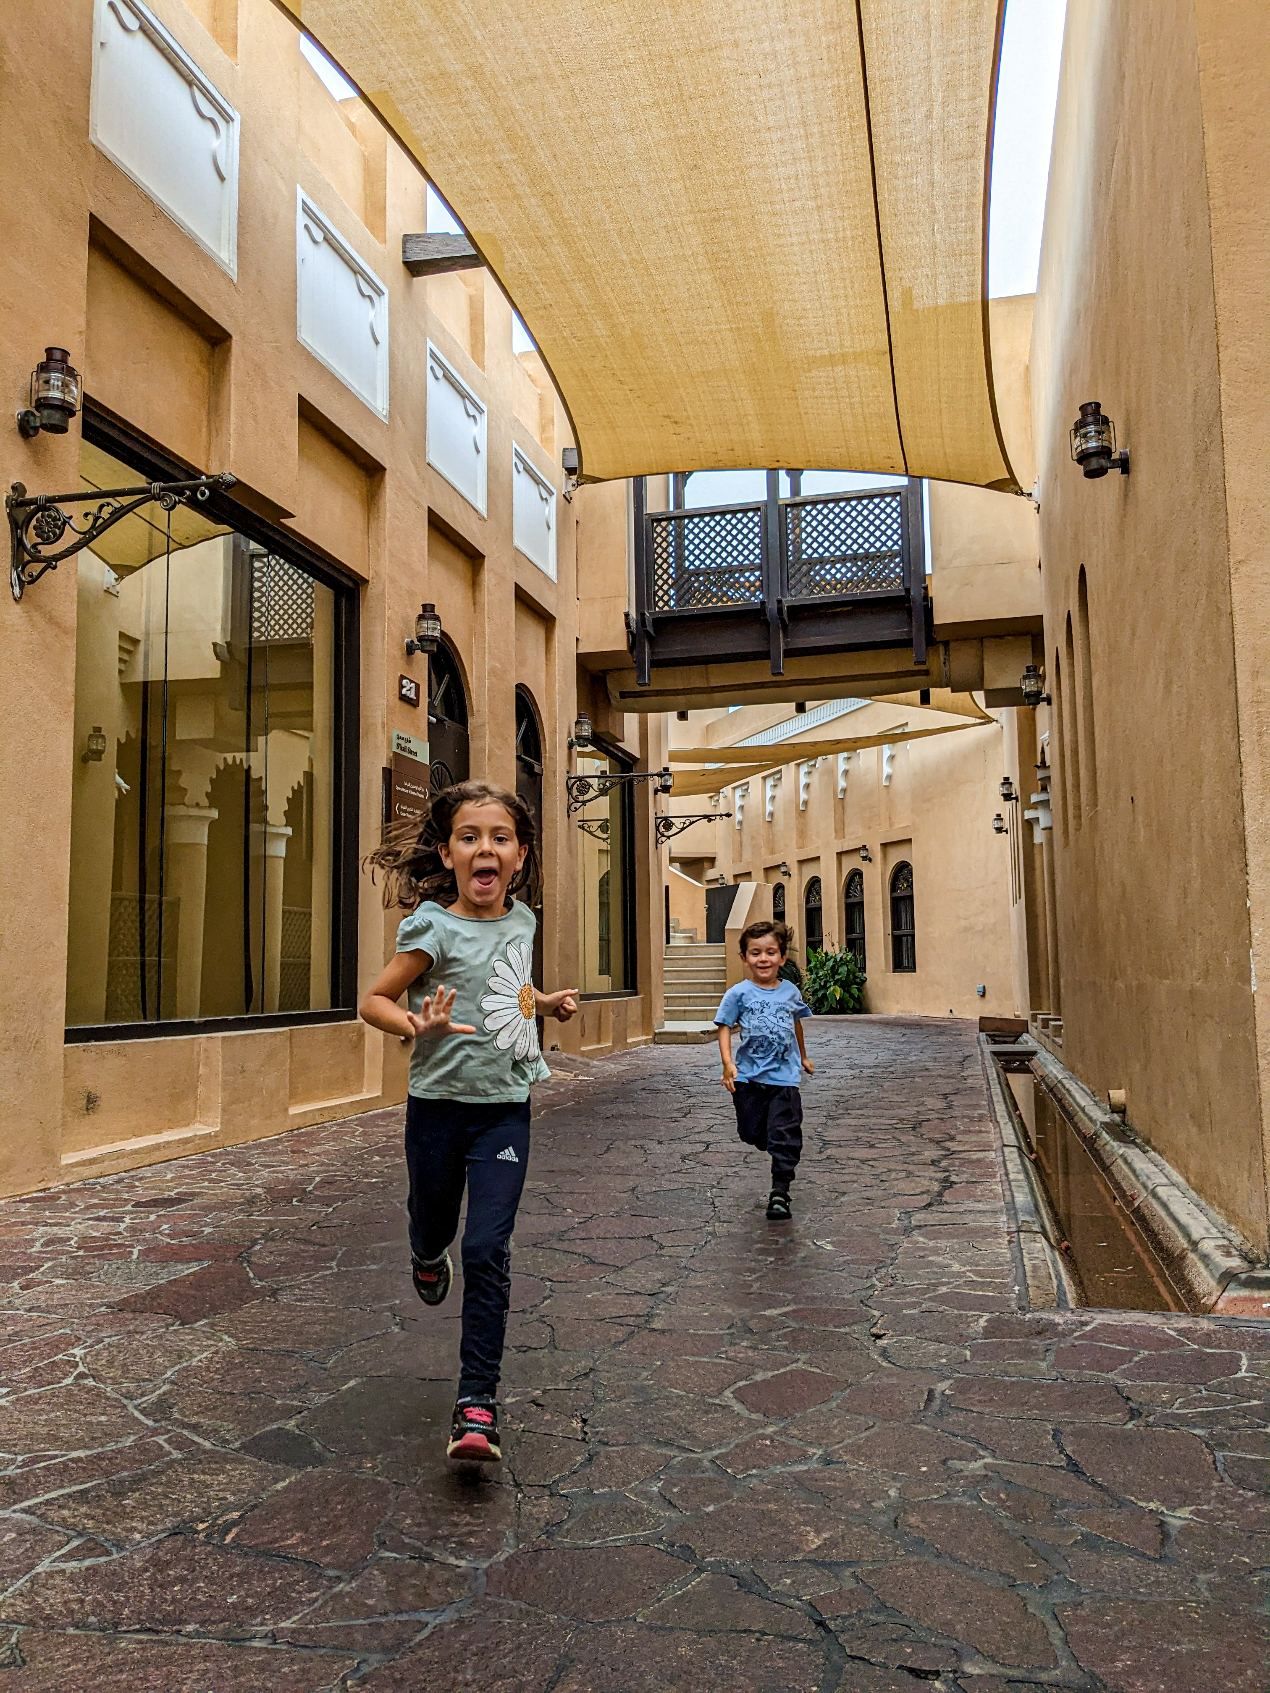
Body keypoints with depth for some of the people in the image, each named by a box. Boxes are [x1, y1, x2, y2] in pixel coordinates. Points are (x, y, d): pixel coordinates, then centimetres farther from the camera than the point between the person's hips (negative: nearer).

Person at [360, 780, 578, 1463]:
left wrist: (544, 1002, 8)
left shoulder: (522, 919, 2)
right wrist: (417, 1025, -32)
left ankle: (477, 1405, 1)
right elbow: (374, 1001, -13)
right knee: (433, 1224, 19)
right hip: (439, 1104, -2)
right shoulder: (435, 927, -15)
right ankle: (428, 1259, 58)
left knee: (488, 1251, -7)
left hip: (505, 1108, 2)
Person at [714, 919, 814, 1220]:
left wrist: (803, 1057, 33)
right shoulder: (739, 993, -5)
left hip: (784, 1077, 0)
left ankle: (779, 1193, 0)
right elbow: (724, 1027, -6)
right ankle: (782, 1156, 43)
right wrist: (728, 1064, -20)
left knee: (785, 1136, -7)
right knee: (751, 1133, 11)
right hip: (749, 1077, 0)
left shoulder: (790, 991, 4)